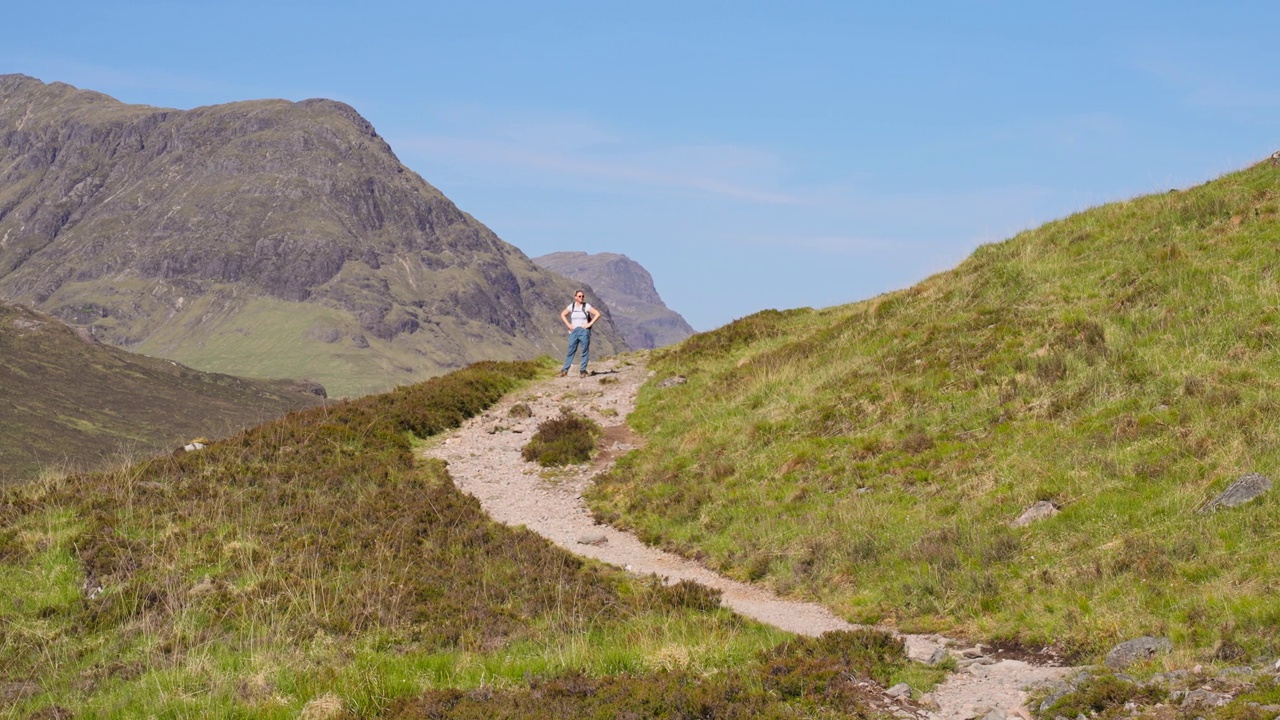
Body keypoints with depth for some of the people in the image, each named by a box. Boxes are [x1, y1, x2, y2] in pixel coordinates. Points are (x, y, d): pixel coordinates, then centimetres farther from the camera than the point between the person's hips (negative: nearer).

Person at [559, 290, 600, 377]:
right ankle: (565, 370, 7)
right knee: (571, 351, 4)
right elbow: (563, 314, 20)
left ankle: (583, 371, 5)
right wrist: (568, 324, 7)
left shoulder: (586, 306, -3)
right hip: (574, 331, 3)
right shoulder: (572, 306, 7)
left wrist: (590, 324, -11)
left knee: (584, 352, 0)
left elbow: (597, 314, -7)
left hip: (584, 331, -3)